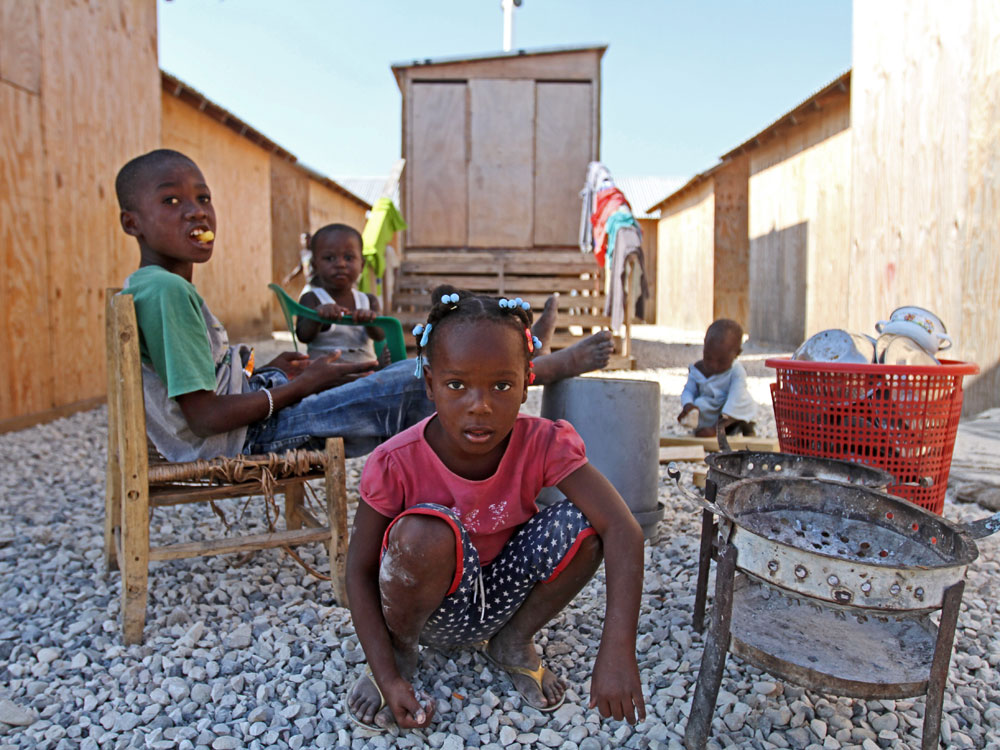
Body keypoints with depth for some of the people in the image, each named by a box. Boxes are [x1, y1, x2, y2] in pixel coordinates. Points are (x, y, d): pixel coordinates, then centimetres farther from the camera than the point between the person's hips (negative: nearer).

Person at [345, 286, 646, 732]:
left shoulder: (543, 444, -22)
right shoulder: (397, 462, -25)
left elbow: (623, 530, -30)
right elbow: (360, 569, -15)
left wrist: (617, 651, -39)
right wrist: (387, 676, -22)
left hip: (502, 594, 2)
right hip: (433, 607, -2)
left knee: (581, 525, -24)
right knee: (424, 532, -36)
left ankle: (511, 643, 4)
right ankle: (400, 651, -1)